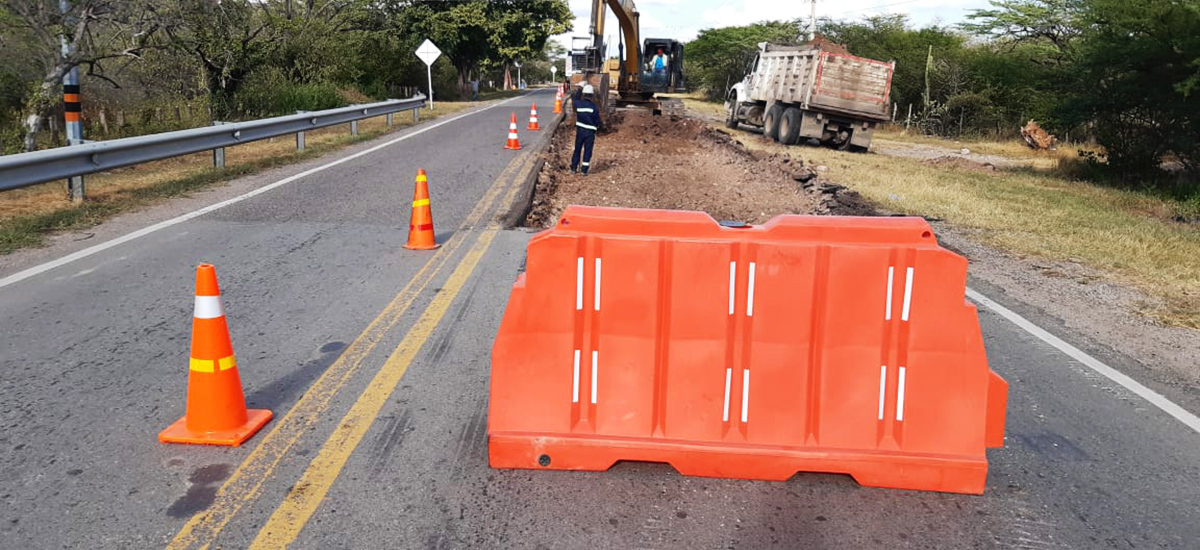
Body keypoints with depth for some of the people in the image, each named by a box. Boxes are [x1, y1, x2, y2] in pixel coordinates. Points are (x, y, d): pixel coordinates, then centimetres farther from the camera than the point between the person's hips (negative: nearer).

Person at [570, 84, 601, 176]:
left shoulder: (578, 104, -8)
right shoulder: (594, 107, -14)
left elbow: (575, 100, 18)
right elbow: (597, 121, -7)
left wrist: (579, 90, 27)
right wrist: (596, 127, 15)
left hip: (580, 131, 3)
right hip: (590, 132, -3)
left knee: (577, 149, 15)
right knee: (587, 151, 5)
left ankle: (574, 168, 20)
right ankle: (584, 170, 5)